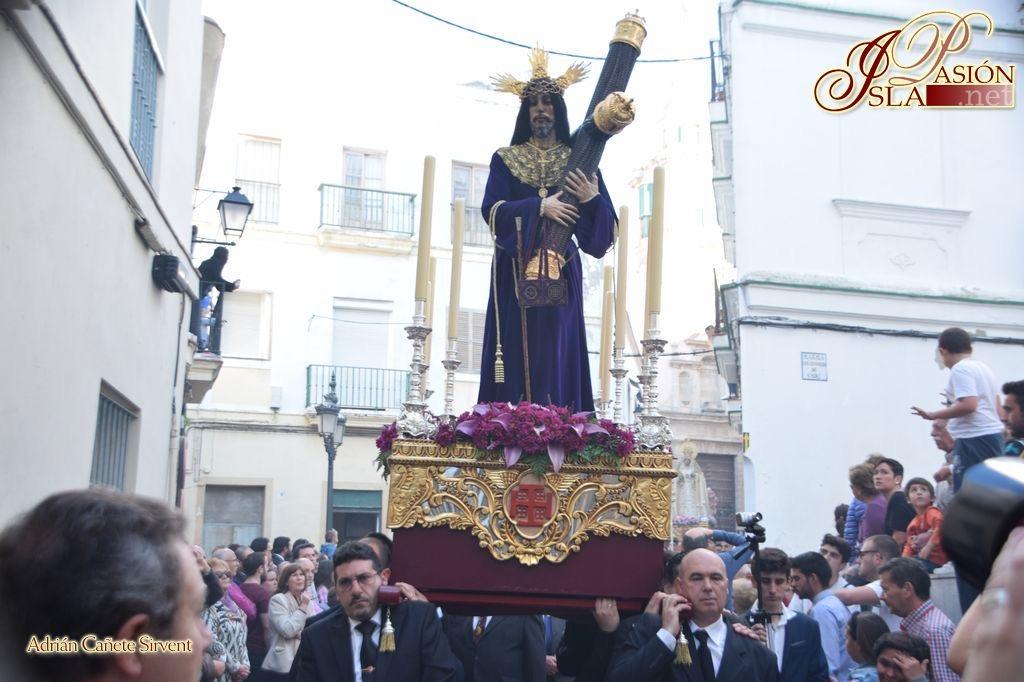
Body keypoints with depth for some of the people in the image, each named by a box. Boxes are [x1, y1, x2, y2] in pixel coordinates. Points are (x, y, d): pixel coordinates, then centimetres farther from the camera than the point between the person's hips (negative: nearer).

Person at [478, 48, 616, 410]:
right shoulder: (505, 159, 11)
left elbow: (607, 222, 5)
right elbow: (491, 209, -5)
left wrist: (593, 199, -17)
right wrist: (539, 207, -16)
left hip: (561, 272, 0)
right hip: (515, 270, 0)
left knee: (557, 352, -5)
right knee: (518, 353, -5)